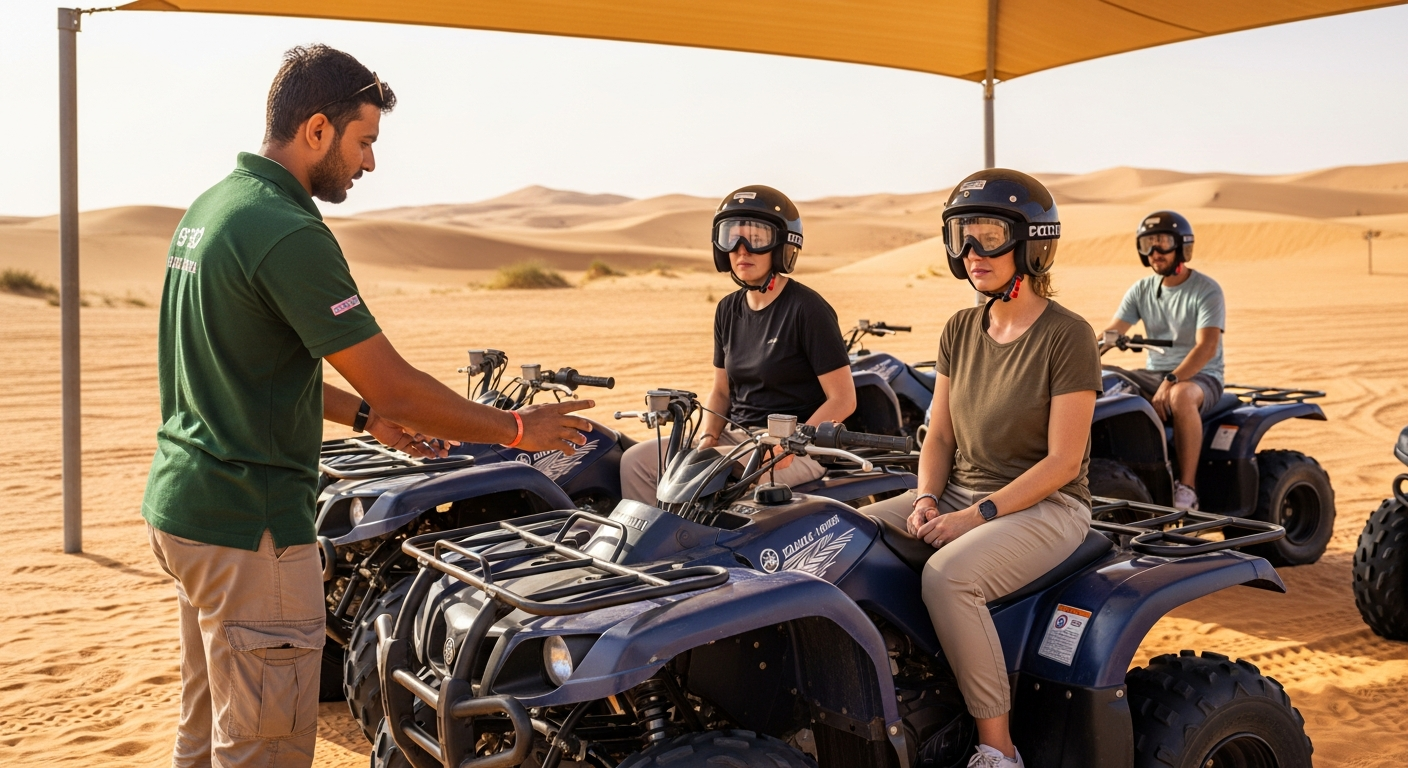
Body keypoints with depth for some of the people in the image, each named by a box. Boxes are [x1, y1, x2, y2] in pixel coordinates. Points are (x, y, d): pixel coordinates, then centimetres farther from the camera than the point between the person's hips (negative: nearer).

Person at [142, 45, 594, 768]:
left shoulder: (209, 207, 10)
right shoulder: (289, 234, -20)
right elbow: (396, 386, -21)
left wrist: (365, 415, 16)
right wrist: (518, 429, -9)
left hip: (180, 502, 10)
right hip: (248, 524, -10)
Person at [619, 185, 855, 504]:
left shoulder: (807, 309, -11)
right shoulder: (728, 310, 10)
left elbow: (843, 399, -12)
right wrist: (707, 439, -2)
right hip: (735, 437, 7)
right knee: (637, 460, -6)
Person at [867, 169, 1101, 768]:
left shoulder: (1067, 336, -11)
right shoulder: (961, 330, 8)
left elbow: (1063, 460, -15)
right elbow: (940, 433, 11)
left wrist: (978, 515, -20)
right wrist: (926, 499, -8)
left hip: (1044, 506, -7)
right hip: (958, 492, 7)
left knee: (947, 576, -34)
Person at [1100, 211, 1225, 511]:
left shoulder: (1206, 290, -9)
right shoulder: (1141, 290, 8)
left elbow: (1207, 346, -21)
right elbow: (1112, 334, 0)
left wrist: (1171, 382, -34)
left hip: (1201, 377, -5)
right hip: (1154, 373, 6)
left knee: (1181, 396, -40)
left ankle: (1187, 488, -32)